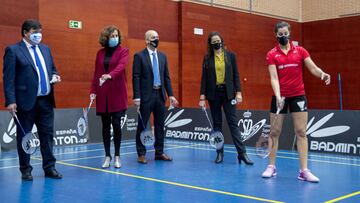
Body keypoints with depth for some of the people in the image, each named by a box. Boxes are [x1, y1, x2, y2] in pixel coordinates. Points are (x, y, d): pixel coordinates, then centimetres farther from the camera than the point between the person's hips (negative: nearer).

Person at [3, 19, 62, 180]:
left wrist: (55, 76, 1)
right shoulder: (13, 50, -4)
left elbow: (52, 68, 24)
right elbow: (8, 78, -9)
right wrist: (10, 101, -15)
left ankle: (49, 168, 18)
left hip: (46, 100, 5)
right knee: (24, 136, 6)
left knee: (47, 135, 8)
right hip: (26, 101, -5)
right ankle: (25, 170, 18)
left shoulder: (45, 49, 15)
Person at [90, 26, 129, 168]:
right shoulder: (100, 53, 10)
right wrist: (93, 91, -1)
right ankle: (107, 156, 15)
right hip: (102, 94, 3)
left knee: (116, 124, -3)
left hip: (117, 93, -3)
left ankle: (117, 156, 11)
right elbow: (96, 73, 9)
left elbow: (121, 66, -18)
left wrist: (110, 75, -36)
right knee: (105, 126, 6)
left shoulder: (123, 51, 1)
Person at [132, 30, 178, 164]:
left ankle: (159, 152, 19)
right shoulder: (139, 56, -4)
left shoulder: (162, 56, 12)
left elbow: (166, 77, 13)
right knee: (142, 125, 2)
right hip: (146, 95, -5)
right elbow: (136, 77, -9)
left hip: (160, 94, 5)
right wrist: (137, 97, -15)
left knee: (160, 125, 10)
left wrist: (170, 94, 6)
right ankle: (141, 154, 10)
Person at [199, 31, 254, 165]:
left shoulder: (230, 55, 4)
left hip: (228, 93, -1)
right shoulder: (207, 58, 4)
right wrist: (202, 97, -2)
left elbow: (236, 75, 3)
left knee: (233, 123, -4)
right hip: (213, 94, 1)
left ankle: (242, 153, -4)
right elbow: (204, 78, 4)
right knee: (217, 124, 7)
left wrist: (238, 92, -5)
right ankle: (219, 153, 15)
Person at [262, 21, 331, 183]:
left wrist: (323, 74, -25)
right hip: (279, 97, 0)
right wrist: (278, 96, -24)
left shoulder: (300, 51, 3)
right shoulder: (272, 54, -1)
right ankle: (271, 167, 17)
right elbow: (274, 78, -10)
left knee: (301, 132, -3)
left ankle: (304, 171, -1)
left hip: (298, 96, 1)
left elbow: (313, 68, -3)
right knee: (275, 131, 4)